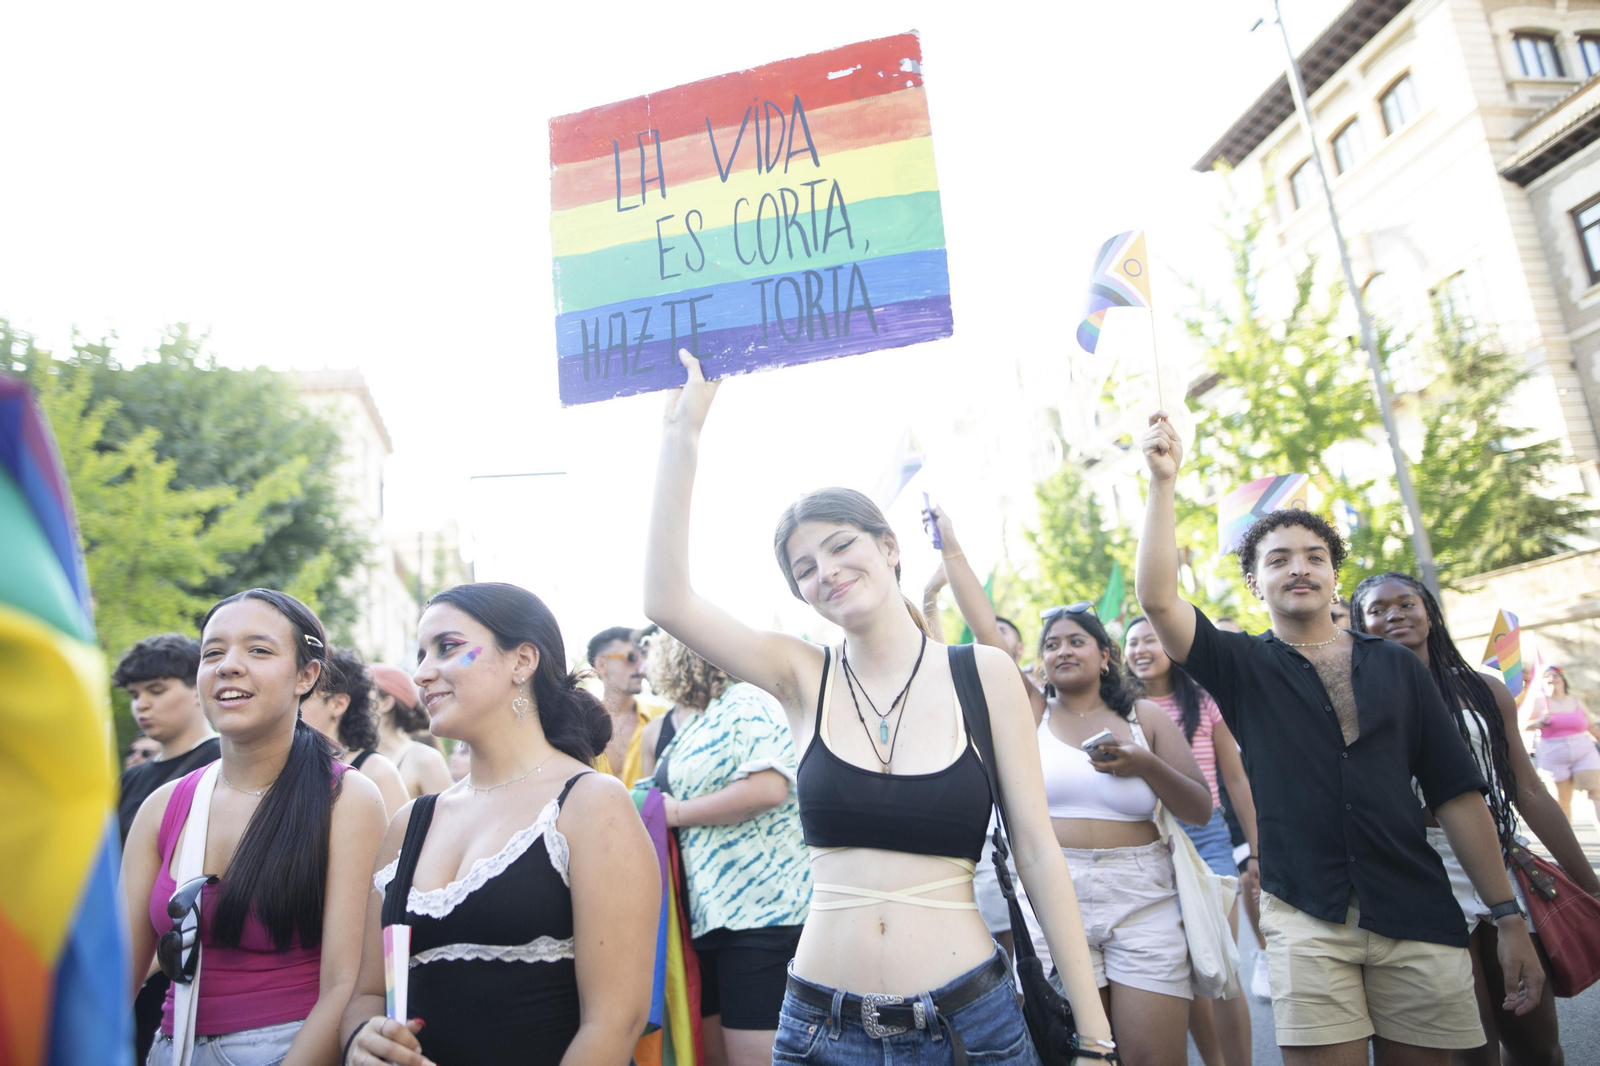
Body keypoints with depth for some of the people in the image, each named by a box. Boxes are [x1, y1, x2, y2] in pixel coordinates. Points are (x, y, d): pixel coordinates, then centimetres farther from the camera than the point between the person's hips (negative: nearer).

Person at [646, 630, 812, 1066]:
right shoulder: (681, 731, 19)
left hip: (760, 909, -9)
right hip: (707, 913, 9)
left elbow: (768, 788, -23)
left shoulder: (745, 703, -8)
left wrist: (676, 812, -13)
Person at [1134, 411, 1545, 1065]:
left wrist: (1509, 918, 5)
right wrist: (1163, 482, -13)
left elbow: (1455, 793, 9)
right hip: (1306, 919, -2)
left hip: (1419, 918, 2)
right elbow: (1157, 598, -12)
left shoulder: (1397, 667, 11)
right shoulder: (1243, 666, 4)